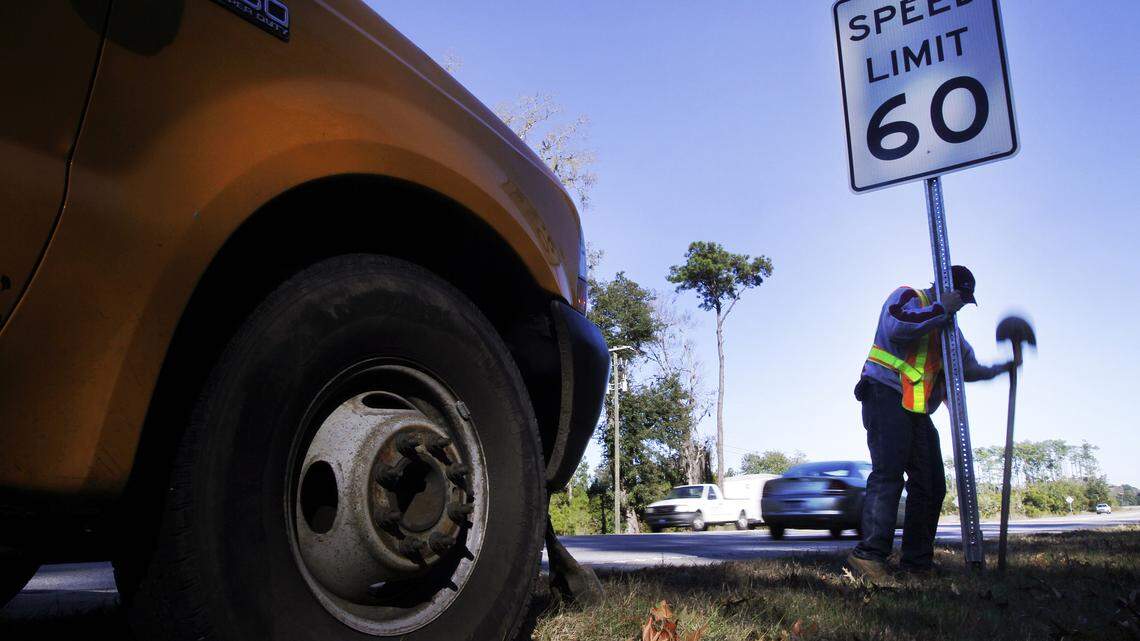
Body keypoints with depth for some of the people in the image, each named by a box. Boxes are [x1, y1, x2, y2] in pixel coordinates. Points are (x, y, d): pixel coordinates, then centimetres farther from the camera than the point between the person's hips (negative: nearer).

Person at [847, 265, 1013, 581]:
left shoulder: (945, 326, 27)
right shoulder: (908, 297, 1)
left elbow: (967, 368, 29)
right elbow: (895, 326, -22)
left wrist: (999, 369, 14)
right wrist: (940, 309, -15)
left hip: (917, 412, 9)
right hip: (886, 397, -9)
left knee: (931, 484, 5)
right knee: (888, 473, -20)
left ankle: (917, 560, 11)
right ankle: (869, 554, -25)